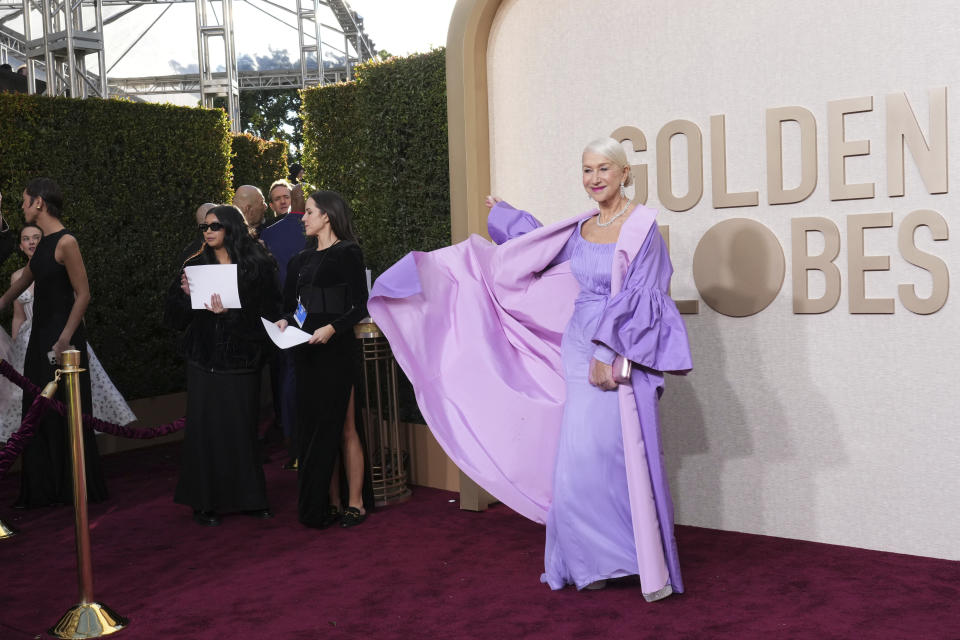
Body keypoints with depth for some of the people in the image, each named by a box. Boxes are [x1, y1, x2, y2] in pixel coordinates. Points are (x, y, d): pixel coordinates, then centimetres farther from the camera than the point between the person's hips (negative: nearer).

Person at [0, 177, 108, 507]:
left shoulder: (66, 242, -14)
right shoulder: (43, 243, 11)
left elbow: (83, 295, -16)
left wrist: (64, 340, -20)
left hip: (63, 336, -9)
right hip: (40, 335, 9)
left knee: (66, 414, 0)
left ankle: (76, 489, 13)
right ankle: (43, 489, 21)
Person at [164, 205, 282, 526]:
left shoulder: (256, 265, 1)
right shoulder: (195, 264, 7)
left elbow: (266, 312, -6)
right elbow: (174, 316, 6)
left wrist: (230, 313, -19)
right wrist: (185, 294, -13)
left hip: (240, 358, -1)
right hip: (204, 359, 1)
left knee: (242, 426, 4)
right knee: (205, 427, 1)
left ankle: (248, 498, 18)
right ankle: (204, 502, 12)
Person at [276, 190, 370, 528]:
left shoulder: (347, 253, -4)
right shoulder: (301, 260, 16)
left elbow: (360, 307, -9)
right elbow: (292, 304, 19)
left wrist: (332, 328, -22)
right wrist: (285, 321, -1)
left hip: (336, 349, -7)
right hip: (306, 351, 7)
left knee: (343, 427, -2)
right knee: (314, 426, 7)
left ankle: (355, 503, 6)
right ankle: (330, 502, 15)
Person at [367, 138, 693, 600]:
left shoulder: (642, 226, -7)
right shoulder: (582, 228, 11)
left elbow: (641, 299, -13)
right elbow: (539, 251, 31)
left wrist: (610, 355, -17)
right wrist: (505, 216, 41)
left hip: (621, 356, -6)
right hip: (579, 349, 6)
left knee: (620, 456, -7)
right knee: (581, 456, 5)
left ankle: (651, 564, 6)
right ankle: (597, 561, 17)